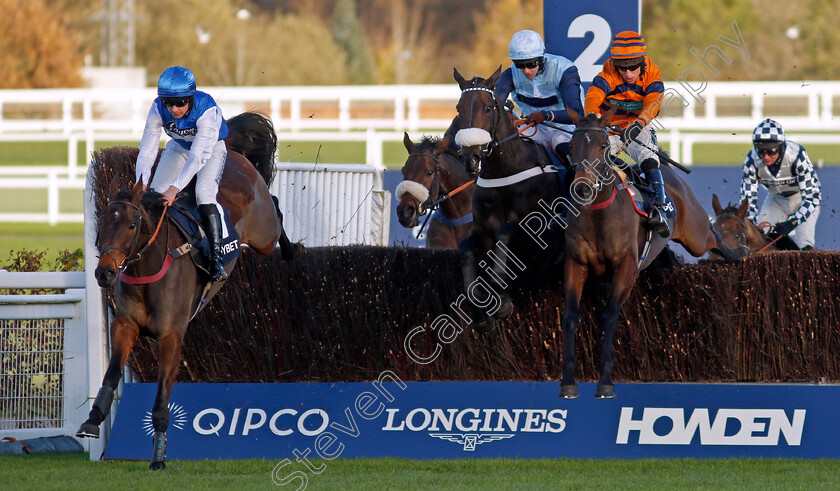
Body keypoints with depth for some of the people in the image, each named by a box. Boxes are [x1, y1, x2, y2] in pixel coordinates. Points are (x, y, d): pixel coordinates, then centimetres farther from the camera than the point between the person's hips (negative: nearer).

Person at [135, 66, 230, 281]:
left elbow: (198, 156, -41)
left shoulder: (206, 110, -38)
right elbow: (147, 149, -20)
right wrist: (142, 183, -33)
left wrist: (175, 187, -49)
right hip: (178, 148, 4)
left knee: (204, 193, -27)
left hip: (212, 148, -4)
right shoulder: (158, 110, -25)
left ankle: (216, 257, -25)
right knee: (156, 192, -14)